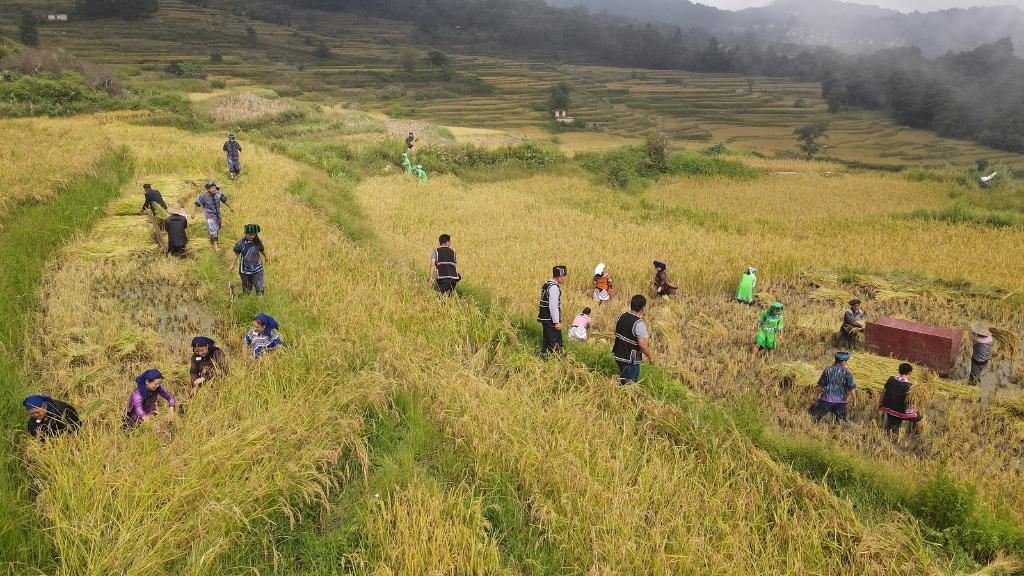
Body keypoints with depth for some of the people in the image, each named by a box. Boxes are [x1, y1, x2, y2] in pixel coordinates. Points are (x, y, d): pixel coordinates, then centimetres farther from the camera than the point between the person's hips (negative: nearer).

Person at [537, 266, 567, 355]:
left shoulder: (546, 285, 14)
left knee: (546, 342, 15)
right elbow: (553, 306, -22)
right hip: (551, 320, -10)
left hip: (545, 319, 10)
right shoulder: (554, 287, -17)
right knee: (555, 344, -5)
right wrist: (557, 322, -20)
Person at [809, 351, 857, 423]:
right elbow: (851, 388, -7)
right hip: (841, 400, 1)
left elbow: (821, 384, 5)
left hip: (827, 398, -1)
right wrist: (854, 400, 3)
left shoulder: (827, 370, -1)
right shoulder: (847, 372, -6)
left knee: (815, 417, 6)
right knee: (842, 419, 16)